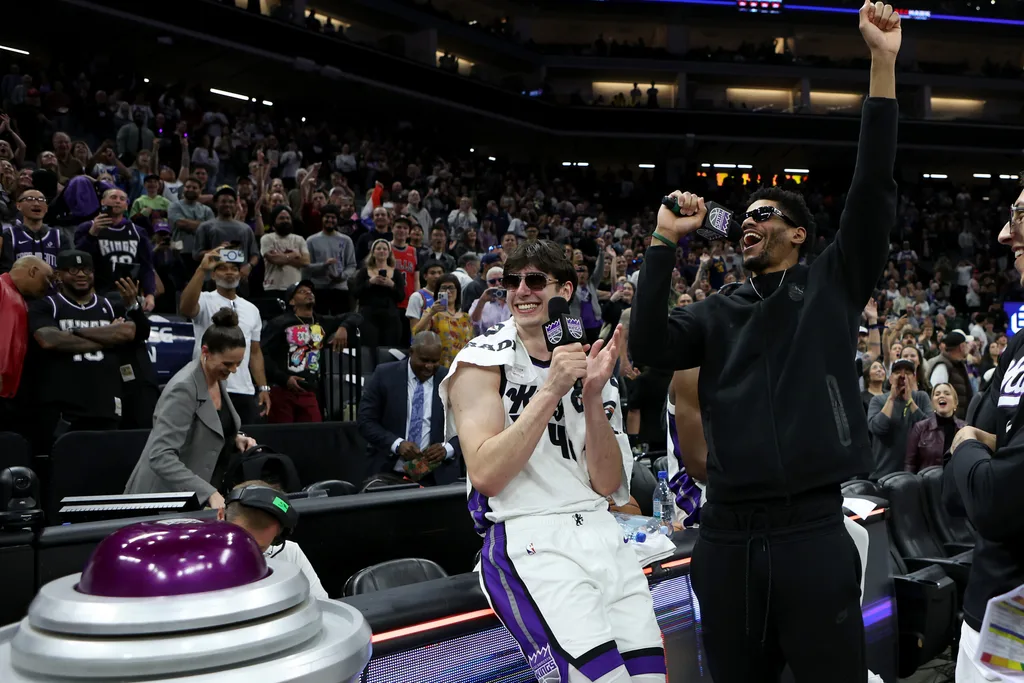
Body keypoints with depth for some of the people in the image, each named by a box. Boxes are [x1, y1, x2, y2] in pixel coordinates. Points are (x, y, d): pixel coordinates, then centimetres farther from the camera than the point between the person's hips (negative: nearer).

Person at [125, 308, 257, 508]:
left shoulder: (217, 378, 1)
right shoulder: (183, 388, -22)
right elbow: (161, 457, -29)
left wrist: (235, 439, -2)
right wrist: (208, 493, -36)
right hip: (171, 498, -7)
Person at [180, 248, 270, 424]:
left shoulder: (251, 309, 15)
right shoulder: (205, 301, -1)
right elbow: (185, 308, -26)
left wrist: (263, 387, 8)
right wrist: (202, 269, -29)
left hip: (244, 391, 5)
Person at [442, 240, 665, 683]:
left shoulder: (584, 362, 13)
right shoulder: (482, 361, 0)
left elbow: (606, 485, 5)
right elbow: (486, 475, -13)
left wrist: (592, 395, -8)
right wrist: (551, 390, -17)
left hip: (598, 530, 5)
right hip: (526, 538, -5)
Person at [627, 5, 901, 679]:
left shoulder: (832, 285, 7)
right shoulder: (719, 312, 12)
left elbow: (873, 192, -4)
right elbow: (649, 347, -3)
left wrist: (883, 65, -9)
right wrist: (665, 243, -5)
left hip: (813, 530, -2)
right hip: (729, 534, 3)